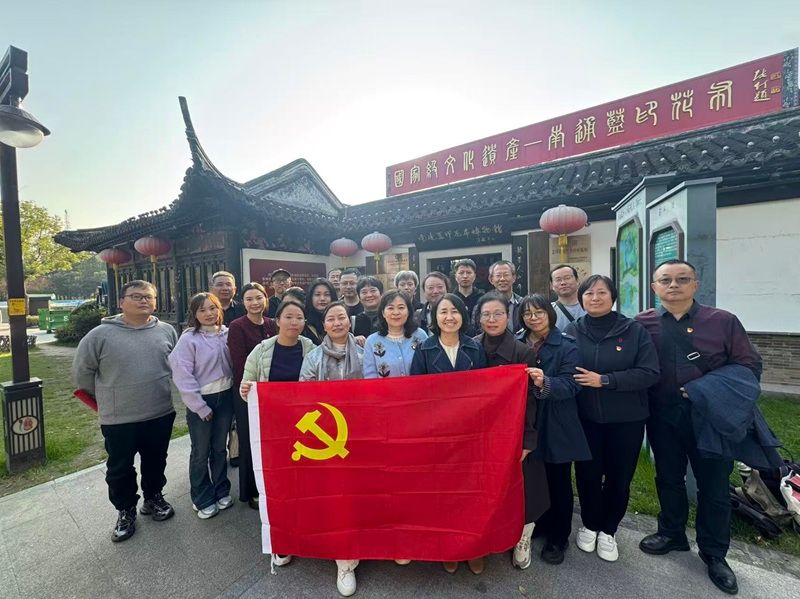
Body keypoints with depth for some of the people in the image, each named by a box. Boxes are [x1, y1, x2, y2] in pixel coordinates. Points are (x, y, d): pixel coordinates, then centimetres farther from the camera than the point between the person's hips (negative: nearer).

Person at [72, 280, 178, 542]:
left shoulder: (167, 331, -3)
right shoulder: (101, 335, -10)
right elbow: (82, 372, 1)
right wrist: (107, 398, 8)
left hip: (161, 414, 2)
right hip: (118, 419, -1)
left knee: (156, 462, 19)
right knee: (120, 469, 15)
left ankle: (154, 498, 42)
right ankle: (126, 511, 38)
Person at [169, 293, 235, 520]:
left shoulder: (226, 334, -1)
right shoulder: (189, 339, -12)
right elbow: (183, 376, -14)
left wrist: (234, 393, -1)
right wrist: (200, 406, -13)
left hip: (225, 397, 3)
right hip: (201, 401, -3)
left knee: (220, 448, 18)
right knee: (201, 452, 11)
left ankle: (221, 491, 36)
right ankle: (203, 499, 30)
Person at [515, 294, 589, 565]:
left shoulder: (566, 346, -7)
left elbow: (571, 384, -18)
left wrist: (545, 383, -34)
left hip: (556, 425, -2)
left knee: (558, 482, 11)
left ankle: (557, 538, 31)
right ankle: (538, 526, 39)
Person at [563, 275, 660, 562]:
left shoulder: (634, 330, -6)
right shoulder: (572, 331, -4)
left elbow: (649, 373, -12)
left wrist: (604, 380, -20)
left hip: (626, 419, 0)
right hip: (585, 418, 0)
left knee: (619, 477, 13)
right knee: (588, 474, 11)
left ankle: (608, 530, 37)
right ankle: (589, 525, 37)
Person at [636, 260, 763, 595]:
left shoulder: (723, 321, -3)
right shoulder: (642, 324, -4)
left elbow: (749, 365, -2)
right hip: (662, 417, 1)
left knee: (714, 484, 12)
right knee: (668, 478, 18)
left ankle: (714, 553, 35)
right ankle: (672, 534, 40)